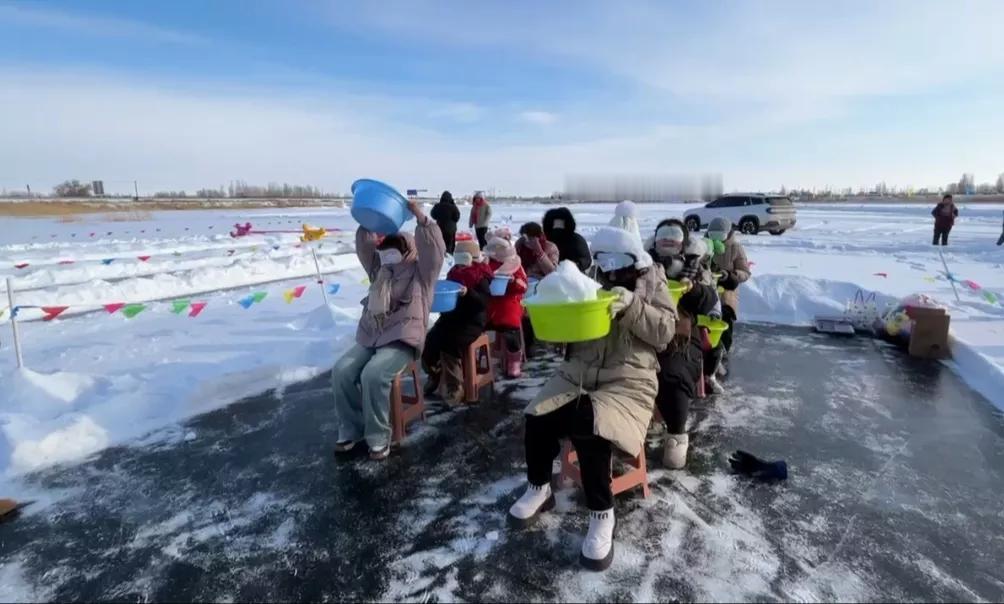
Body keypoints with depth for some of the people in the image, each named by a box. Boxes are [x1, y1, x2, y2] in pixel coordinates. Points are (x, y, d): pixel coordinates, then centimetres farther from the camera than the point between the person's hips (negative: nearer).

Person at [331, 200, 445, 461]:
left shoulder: (421, 271, 3)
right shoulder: (379, 269, 20)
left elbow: (434, 248, -15)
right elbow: (365, 247, 9)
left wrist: (420, 216, -24)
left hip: (402, 340, -6)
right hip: (370, 338, 6)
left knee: (373, 375, -31)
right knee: (341, 371, -16)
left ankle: (378, 437, -13)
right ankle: (351, 430, 1)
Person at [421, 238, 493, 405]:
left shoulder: (481, 278, -7)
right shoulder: (453, 274, 13)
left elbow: (484, 301, -21)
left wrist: (468, 293, -36)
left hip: (472, 321, -6)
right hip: (450, 317, 7)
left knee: (449, 345, -27)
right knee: (428, 342, -12)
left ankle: (455, 389, -16)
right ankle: (434, 374, 16)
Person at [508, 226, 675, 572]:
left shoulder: (651, 284, 6)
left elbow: (665, 331, -6)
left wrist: (631, 306, -19)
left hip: (627, 381, -4)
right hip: (578, 374, 4)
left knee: (588, 431, -29)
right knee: (538, 419, -18)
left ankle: (602, 516, -8)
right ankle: (538, 489, 9)